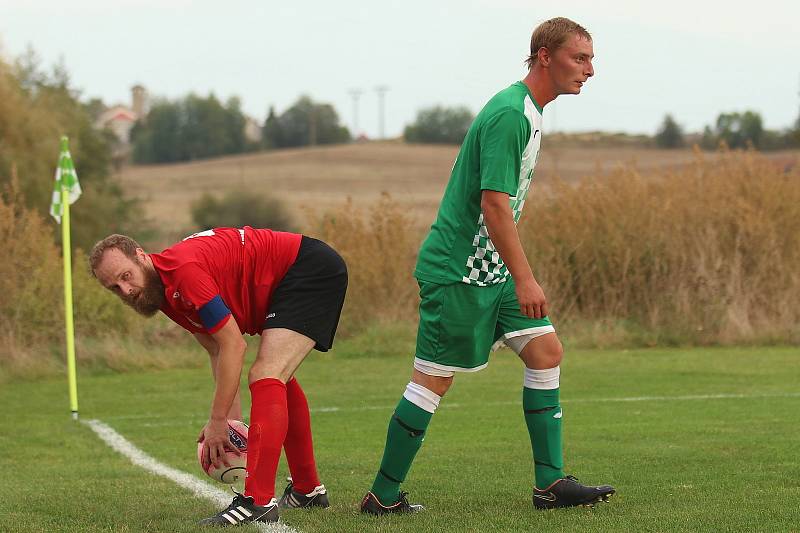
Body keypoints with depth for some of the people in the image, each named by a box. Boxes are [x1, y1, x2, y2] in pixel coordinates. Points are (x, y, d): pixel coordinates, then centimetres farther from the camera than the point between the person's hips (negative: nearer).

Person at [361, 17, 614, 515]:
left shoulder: (528, 113, 13)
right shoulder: (509, 114, -20)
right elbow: (493, 203, -25)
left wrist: (518, 274, 22)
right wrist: (524, 278, -25)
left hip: (492, 269, 10)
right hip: (457, 269, -10)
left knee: (546, 350, 5)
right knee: (434, 379, -4)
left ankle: (551, 483, 7)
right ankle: (384, 496, 5)